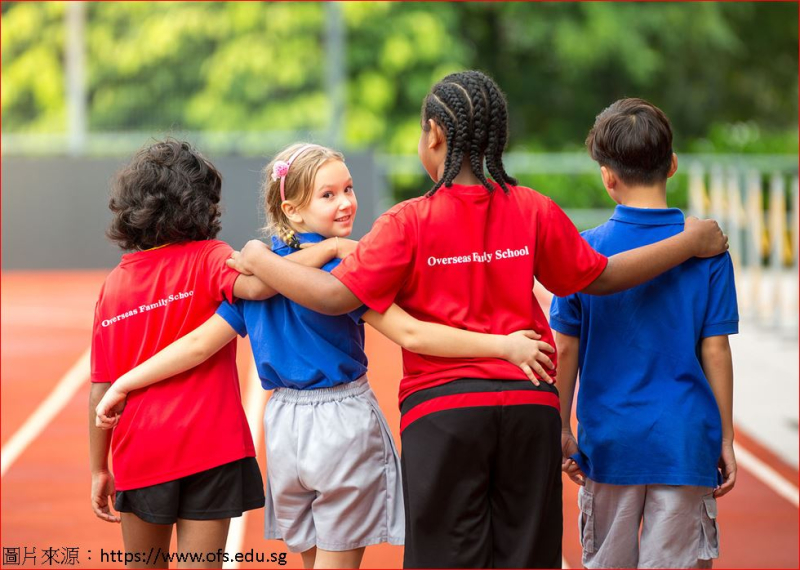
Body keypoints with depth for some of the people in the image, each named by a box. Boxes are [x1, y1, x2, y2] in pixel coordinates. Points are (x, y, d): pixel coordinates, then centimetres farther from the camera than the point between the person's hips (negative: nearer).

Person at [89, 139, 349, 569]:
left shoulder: (114, 284, 5)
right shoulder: (205, 259, -6)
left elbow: (101, 390, 5)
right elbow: (257, 284, -29)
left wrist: (99, 469, 12)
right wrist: (330, 247, -19)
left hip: (137, 456, 4)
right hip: (208, 450, -4)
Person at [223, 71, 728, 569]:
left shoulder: (411, 222, -6)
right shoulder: (534, 212, 3)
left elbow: (335, 296, -10)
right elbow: (598, 278, 12)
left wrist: (261, 262, 6)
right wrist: (691, 243, 24)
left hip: (441, 408, -2)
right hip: (529, 404, 3)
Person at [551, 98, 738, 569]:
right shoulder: (707, 250, -4)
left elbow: (566, 350, 0)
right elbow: (716, 349, -3)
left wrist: (562, 429, 10)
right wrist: (725, 437, 5)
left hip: (609, 441, 1)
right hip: (685, 442, -1)